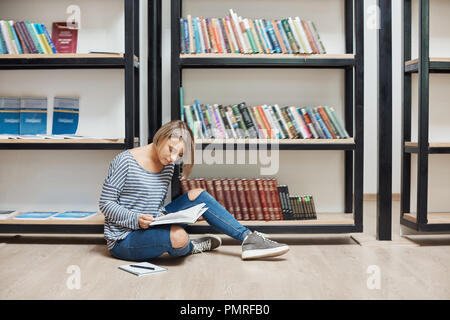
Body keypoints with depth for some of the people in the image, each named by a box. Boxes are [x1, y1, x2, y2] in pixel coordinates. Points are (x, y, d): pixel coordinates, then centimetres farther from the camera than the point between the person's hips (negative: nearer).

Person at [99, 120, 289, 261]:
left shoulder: (168, 165, 4)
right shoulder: (125, 161, -16)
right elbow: (106, 204, -13)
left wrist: (164, 217, -8)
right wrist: (136, 219, -28)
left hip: (150, 227, 7)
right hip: (123, 240, -7)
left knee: (197, 195, -6)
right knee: (178, 236, -36)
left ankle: (248, 238, -7)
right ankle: (189, 248, 4)